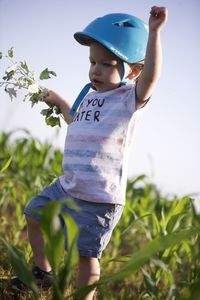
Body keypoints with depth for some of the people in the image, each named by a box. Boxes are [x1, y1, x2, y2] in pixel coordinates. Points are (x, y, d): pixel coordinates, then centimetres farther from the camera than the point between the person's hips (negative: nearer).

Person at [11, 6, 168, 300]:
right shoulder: (89, 95, 11)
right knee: (34, 214, 24)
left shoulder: (129, 98, -13)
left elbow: (150, 75, -35)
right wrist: (59, 102, 42)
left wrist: (153, 33, -42)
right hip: (67, 186, 9)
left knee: (87, 253, -4)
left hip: (99, 198, -9)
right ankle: (43, 273, 39)